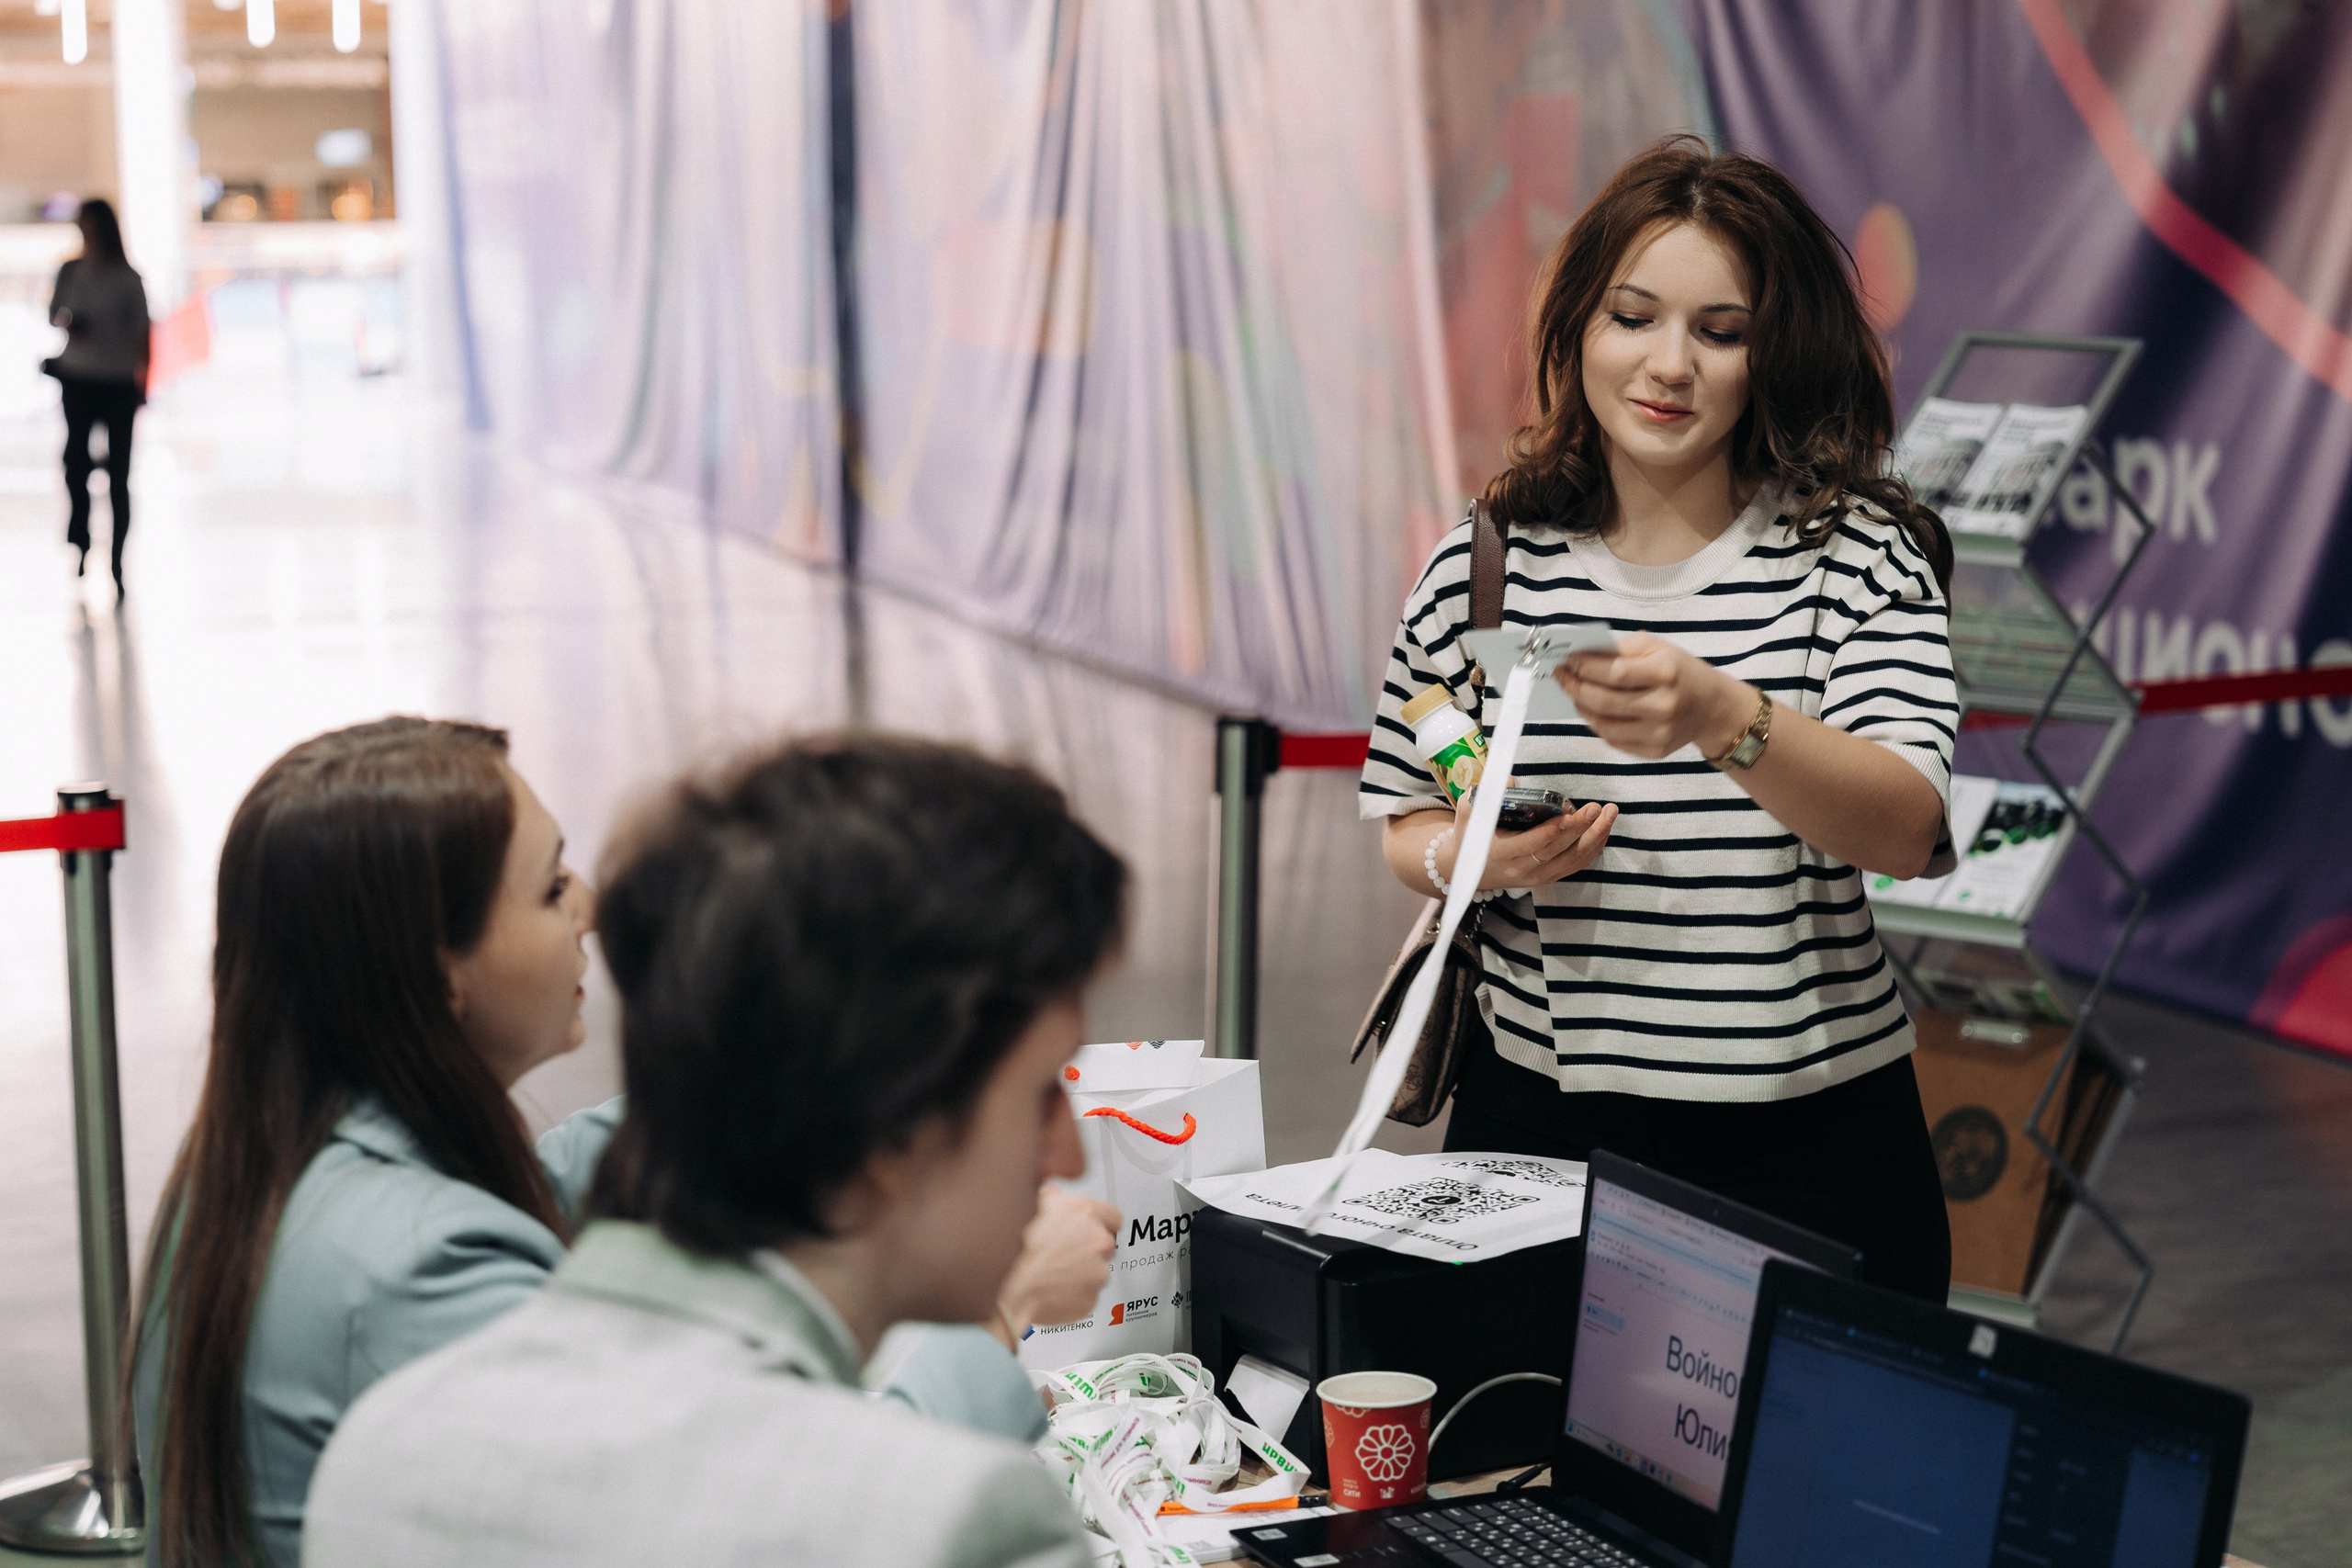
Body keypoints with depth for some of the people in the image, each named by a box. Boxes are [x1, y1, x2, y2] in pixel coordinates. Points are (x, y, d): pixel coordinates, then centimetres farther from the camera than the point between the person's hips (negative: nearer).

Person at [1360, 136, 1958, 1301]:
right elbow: (1406, 824, 11)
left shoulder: (1860, 552, -5)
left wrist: (1722, 718, -36)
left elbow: (1908, 830, -19)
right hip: (1539, 1125, 1)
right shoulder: (1484, 562, 1)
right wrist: (1474, 857, -12)